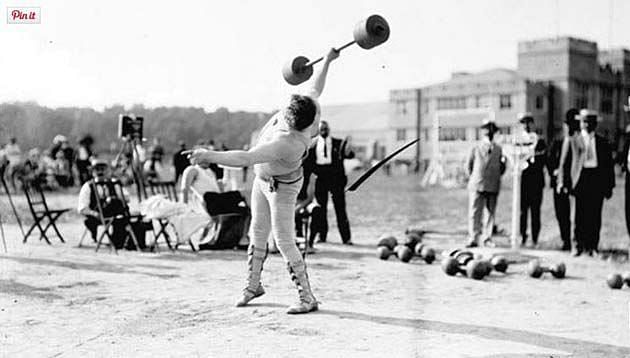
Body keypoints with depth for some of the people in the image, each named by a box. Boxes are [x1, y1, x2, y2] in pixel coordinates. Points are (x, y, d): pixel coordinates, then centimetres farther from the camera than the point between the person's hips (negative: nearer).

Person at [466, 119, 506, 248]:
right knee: (474, 213, -6)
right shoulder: (475, 149, 7)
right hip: (477, 185, -2)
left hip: (493, 187, 2)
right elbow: (469, 166, 14)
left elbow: (501, 170, 15)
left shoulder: (498, 150, 13)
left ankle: (487, 238, 13)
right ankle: (473, 239, -3)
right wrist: (473, 178, 9)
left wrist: (503, 162, -3)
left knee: (491, 213, 4)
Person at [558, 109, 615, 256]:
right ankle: (579, 246, 4)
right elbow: (564, 163, 6)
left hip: (598, 179, 2)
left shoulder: (603, 142, 13)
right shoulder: (572, 142, 8)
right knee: (580, 216, -3)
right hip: (581, 179, -2)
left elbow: (609, 165, 14)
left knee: (595, 216, 1)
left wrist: (610, 185, 7)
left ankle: (592, 246, 7)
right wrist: (563, 182, -4)